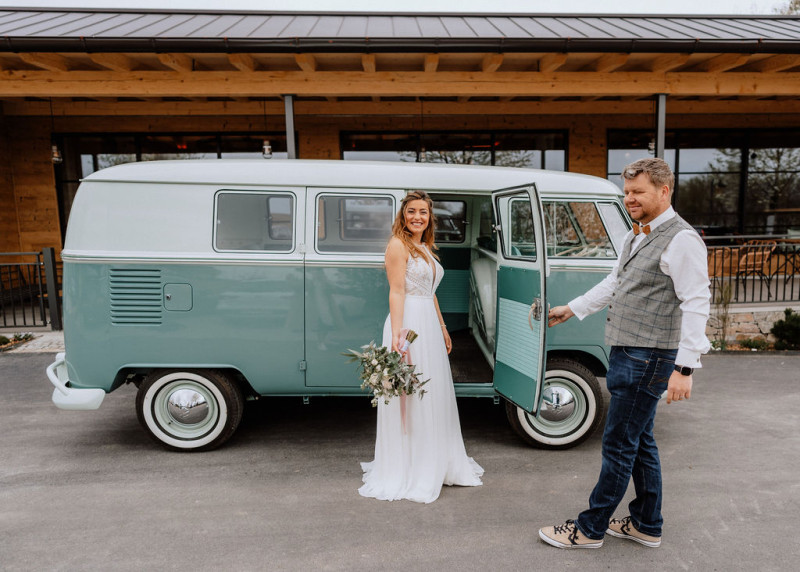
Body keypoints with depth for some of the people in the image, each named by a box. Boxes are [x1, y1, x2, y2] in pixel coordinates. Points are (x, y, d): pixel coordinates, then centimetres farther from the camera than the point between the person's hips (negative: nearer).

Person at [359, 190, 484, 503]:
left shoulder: (426, 248, 18)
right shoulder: (398, 245, -8)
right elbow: (396, 292, -16)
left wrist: (443, 328, 23)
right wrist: (397, 335, -24)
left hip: (429, 325, 9)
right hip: (408, 324, -9)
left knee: (433, 395, 16)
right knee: (408, 398, -1)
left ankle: (433, 464, 31)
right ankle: (405, 471, 12)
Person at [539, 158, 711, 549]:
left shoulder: (681, 240, -15)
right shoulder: (635, 236, 14)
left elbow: (696, 304, -19)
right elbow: (613, 283, 25)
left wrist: (685, 367, -23)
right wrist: (571, 309, 28)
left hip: (649, 359, -9)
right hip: (626, 353, 9)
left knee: (619, 444, 1)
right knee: (640, 441, 18)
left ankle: (590, 529, 15)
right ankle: (647, 526, 33)